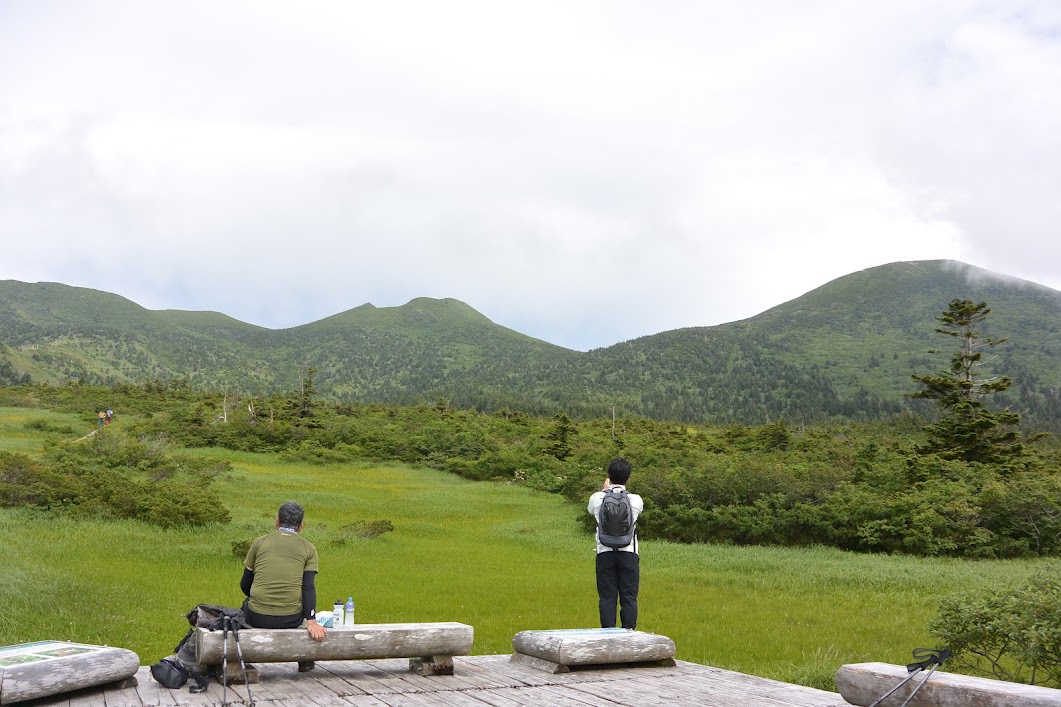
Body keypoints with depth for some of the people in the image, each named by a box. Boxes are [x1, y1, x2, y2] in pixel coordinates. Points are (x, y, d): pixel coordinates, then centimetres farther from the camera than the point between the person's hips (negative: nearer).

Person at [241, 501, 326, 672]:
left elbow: (245, 585, 13)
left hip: (258, 618, 1)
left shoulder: (259, 543, 8)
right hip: (290, 620, 0)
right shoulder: (308, 548, 6)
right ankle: (305, 660, 33)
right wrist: (311, 622, -10)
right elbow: (308, 588, -6)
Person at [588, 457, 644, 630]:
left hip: (605, 554, 0)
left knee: (607, 598, 4)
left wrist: (605, 489, 33)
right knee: (629, 598, 5)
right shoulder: (635, 500, -6)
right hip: (628, 554, 0)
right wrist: (622, 490, 33)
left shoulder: (597, 498, -5)